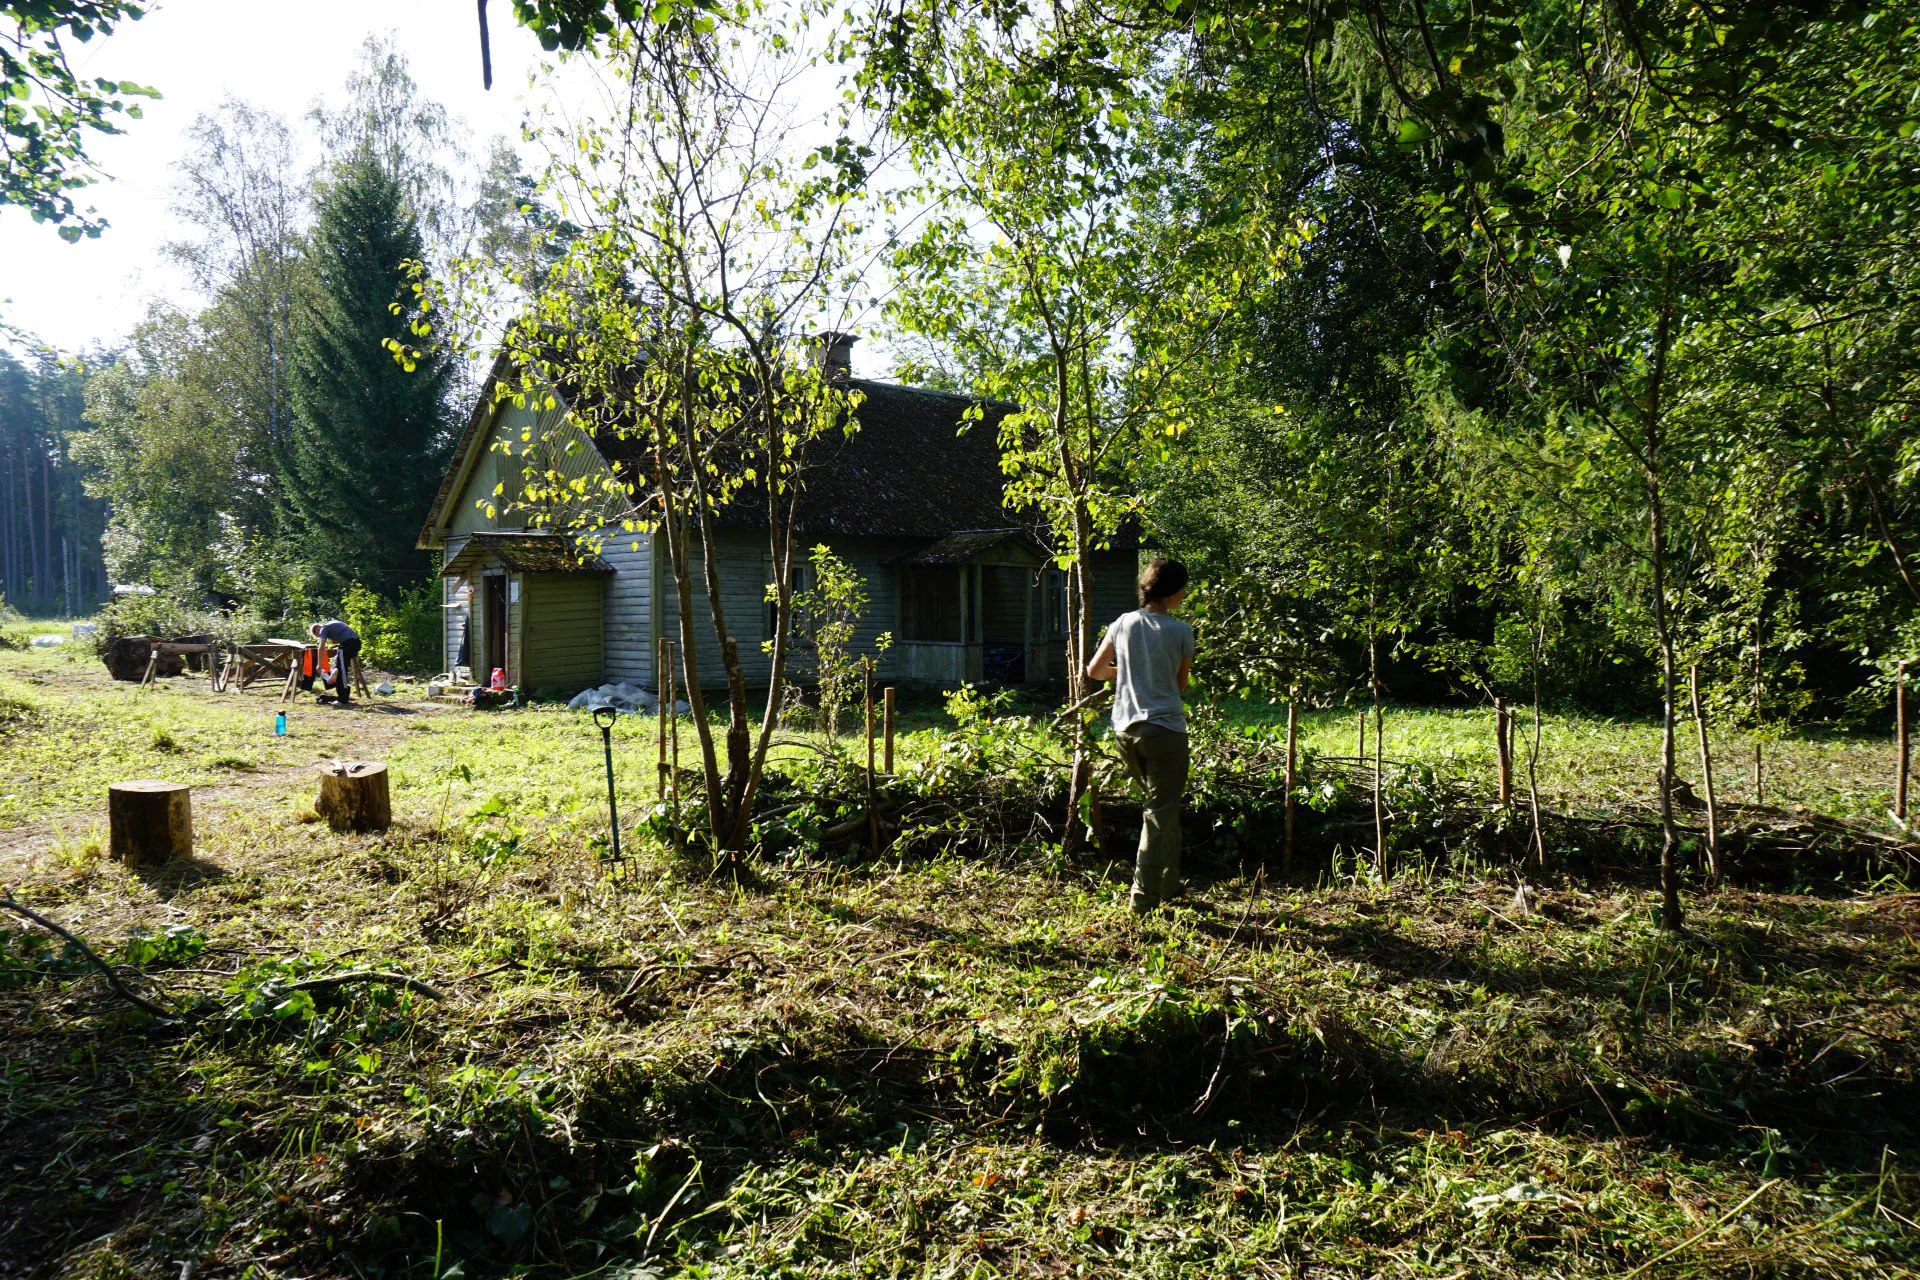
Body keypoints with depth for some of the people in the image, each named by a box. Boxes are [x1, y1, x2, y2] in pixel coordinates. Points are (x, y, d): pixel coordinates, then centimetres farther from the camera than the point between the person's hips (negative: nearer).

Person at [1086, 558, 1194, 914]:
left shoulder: (1124, 624, 3)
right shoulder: (1181, 631, -7)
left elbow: (1094, 671, 9)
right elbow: (1180, 683, 5)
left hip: (1126, 728, 6)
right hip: (1164, 728, -5)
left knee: (1163, 805, 21)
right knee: (1160, 813, 2)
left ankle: (1169, 886, 30)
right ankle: (1143, 895, 1)